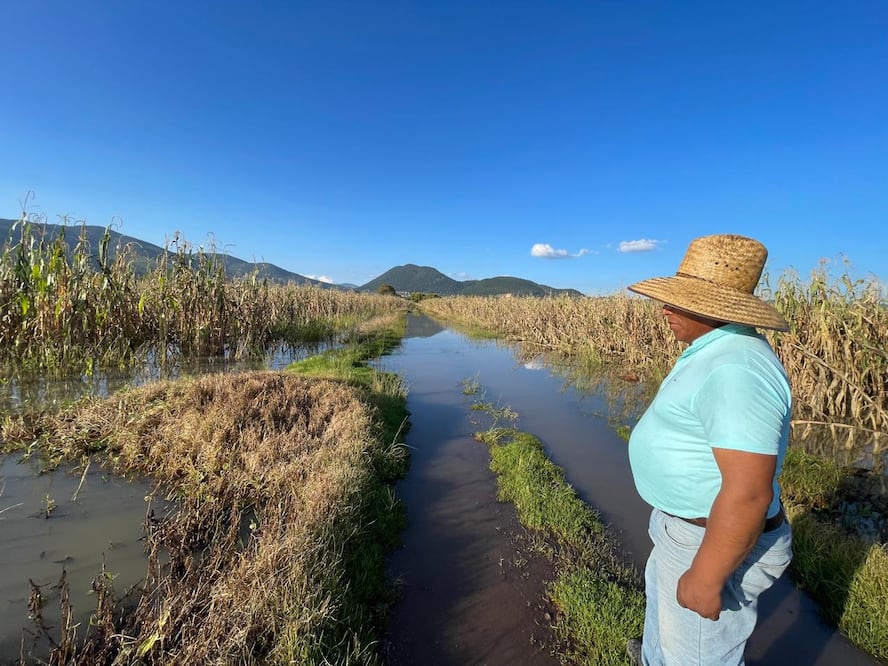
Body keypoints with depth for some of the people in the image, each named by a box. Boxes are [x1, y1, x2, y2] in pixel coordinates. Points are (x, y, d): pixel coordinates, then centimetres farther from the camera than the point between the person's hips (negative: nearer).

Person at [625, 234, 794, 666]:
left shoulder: (737, 370, -31)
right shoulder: (723, 351, 3)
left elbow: (748, 493, -31)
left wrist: (705, 578, -22)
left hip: (718, 543, -10)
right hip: (697, 522, 10)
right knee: (662, 594, 33)